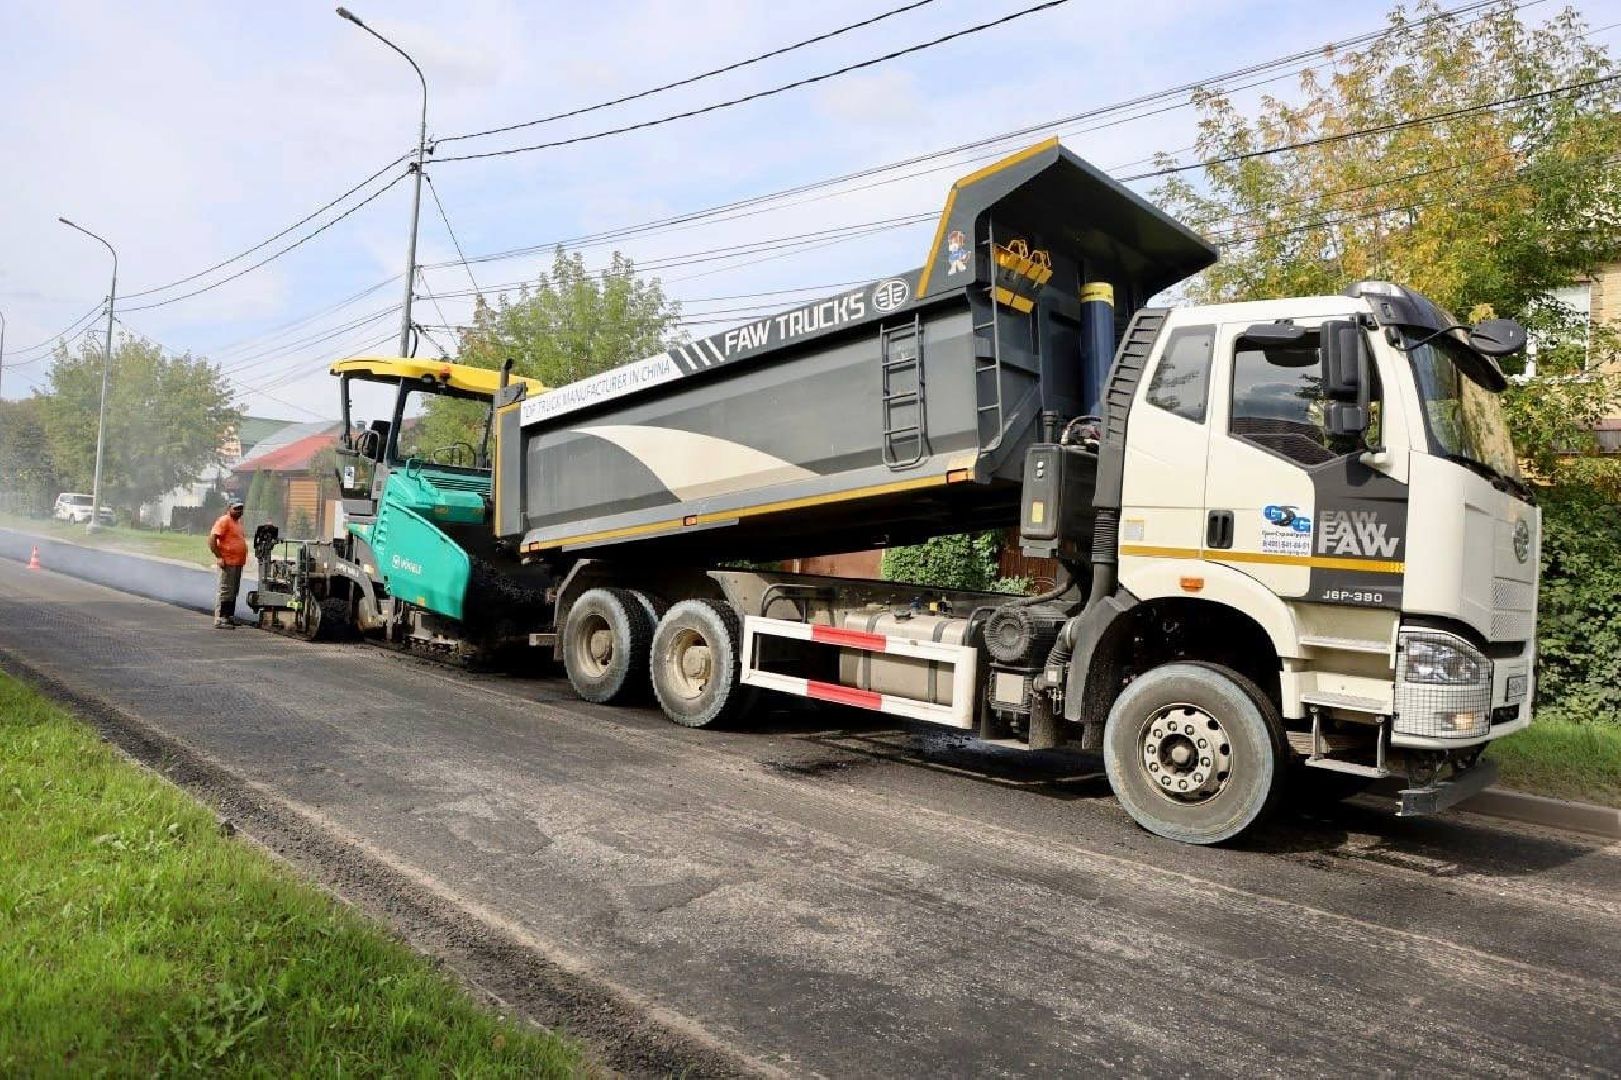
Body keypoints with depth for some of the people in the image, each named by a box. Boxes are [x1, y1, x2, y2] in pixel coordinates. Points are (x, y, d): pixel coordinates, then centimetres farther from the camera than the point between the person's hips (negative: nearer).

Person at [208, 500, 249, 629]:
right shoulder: (224, 521, -11)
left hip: (238, 563, 9)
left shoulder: (238, 521, 16)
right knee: (226, 592, -9)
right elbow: (212, 539, -18)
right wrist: (219, 557, -20)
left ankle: (229, 617, 23)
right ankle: (219, 619, -7)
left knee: (234, 592, 14)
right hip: (228, 563, -9)